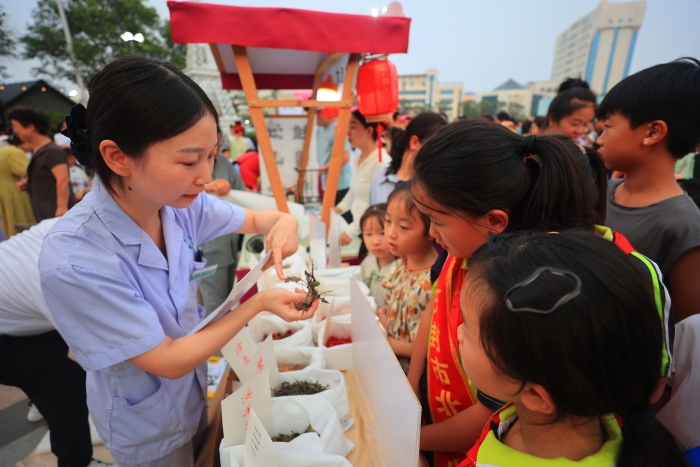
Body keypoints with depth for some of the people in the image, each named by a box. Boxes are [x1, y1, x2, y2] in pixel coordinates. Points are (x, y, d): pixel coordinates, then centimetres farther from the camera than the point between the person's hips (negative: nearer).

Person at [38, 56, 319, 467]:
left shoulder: (179, 201, -20)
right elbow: (168, 361, -26)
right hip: (148, 428, -4)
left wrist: (283, 223, -25)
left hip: (194, 389, 5)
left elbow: (253, 219, -3)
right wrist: (259, 304, -27)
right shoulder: (73, 261, -35)